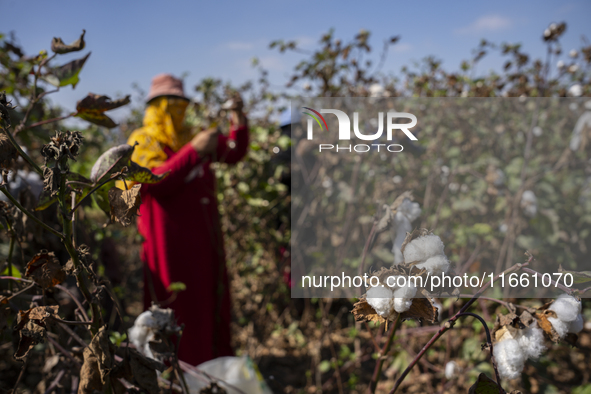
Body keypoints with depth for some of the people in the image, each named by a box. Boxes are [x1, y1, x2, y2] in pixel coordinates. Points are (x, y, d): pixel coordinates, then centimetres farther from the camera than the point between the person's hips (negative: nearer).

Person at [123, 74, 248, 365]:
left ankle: (217, 362, 22)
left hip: (204, 238, 6)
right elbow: (154, 183, -18)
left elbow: (234, 153, 15)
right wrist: (193, 151, -22)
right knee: (178, 309, -1)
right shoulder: (143, 142, -1)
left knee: (212, 302, 11)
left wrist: (238, 122, -2)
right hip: (170, 242, -6)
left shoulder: (190, 137, 15)